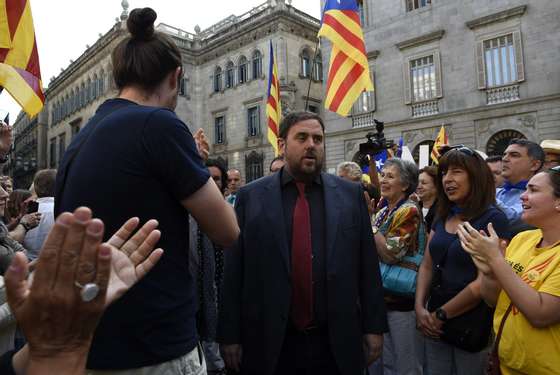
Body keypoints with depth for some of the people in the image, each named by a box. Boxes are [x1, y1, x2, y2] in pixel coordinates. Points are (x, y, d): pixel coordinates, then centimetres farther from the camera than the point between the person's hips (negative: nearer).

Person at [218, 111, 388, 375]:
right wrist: (230, 335, -2)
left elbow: (368, 265, 2)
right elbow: (234, 272, -2)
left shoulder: (351, 194, 1)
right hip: (270, 344, -1)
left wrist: (374, 327, 2)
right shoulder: (251, 196, -3)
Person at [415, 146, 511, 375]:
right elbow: (427, 266, 7)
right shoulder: (442, 217, 5)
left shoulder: (493, 220, -14)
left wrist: (440, 314, -12)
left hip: (471, 327, -5)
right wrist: (420, 308, -5)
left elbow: (485, 283, -19)